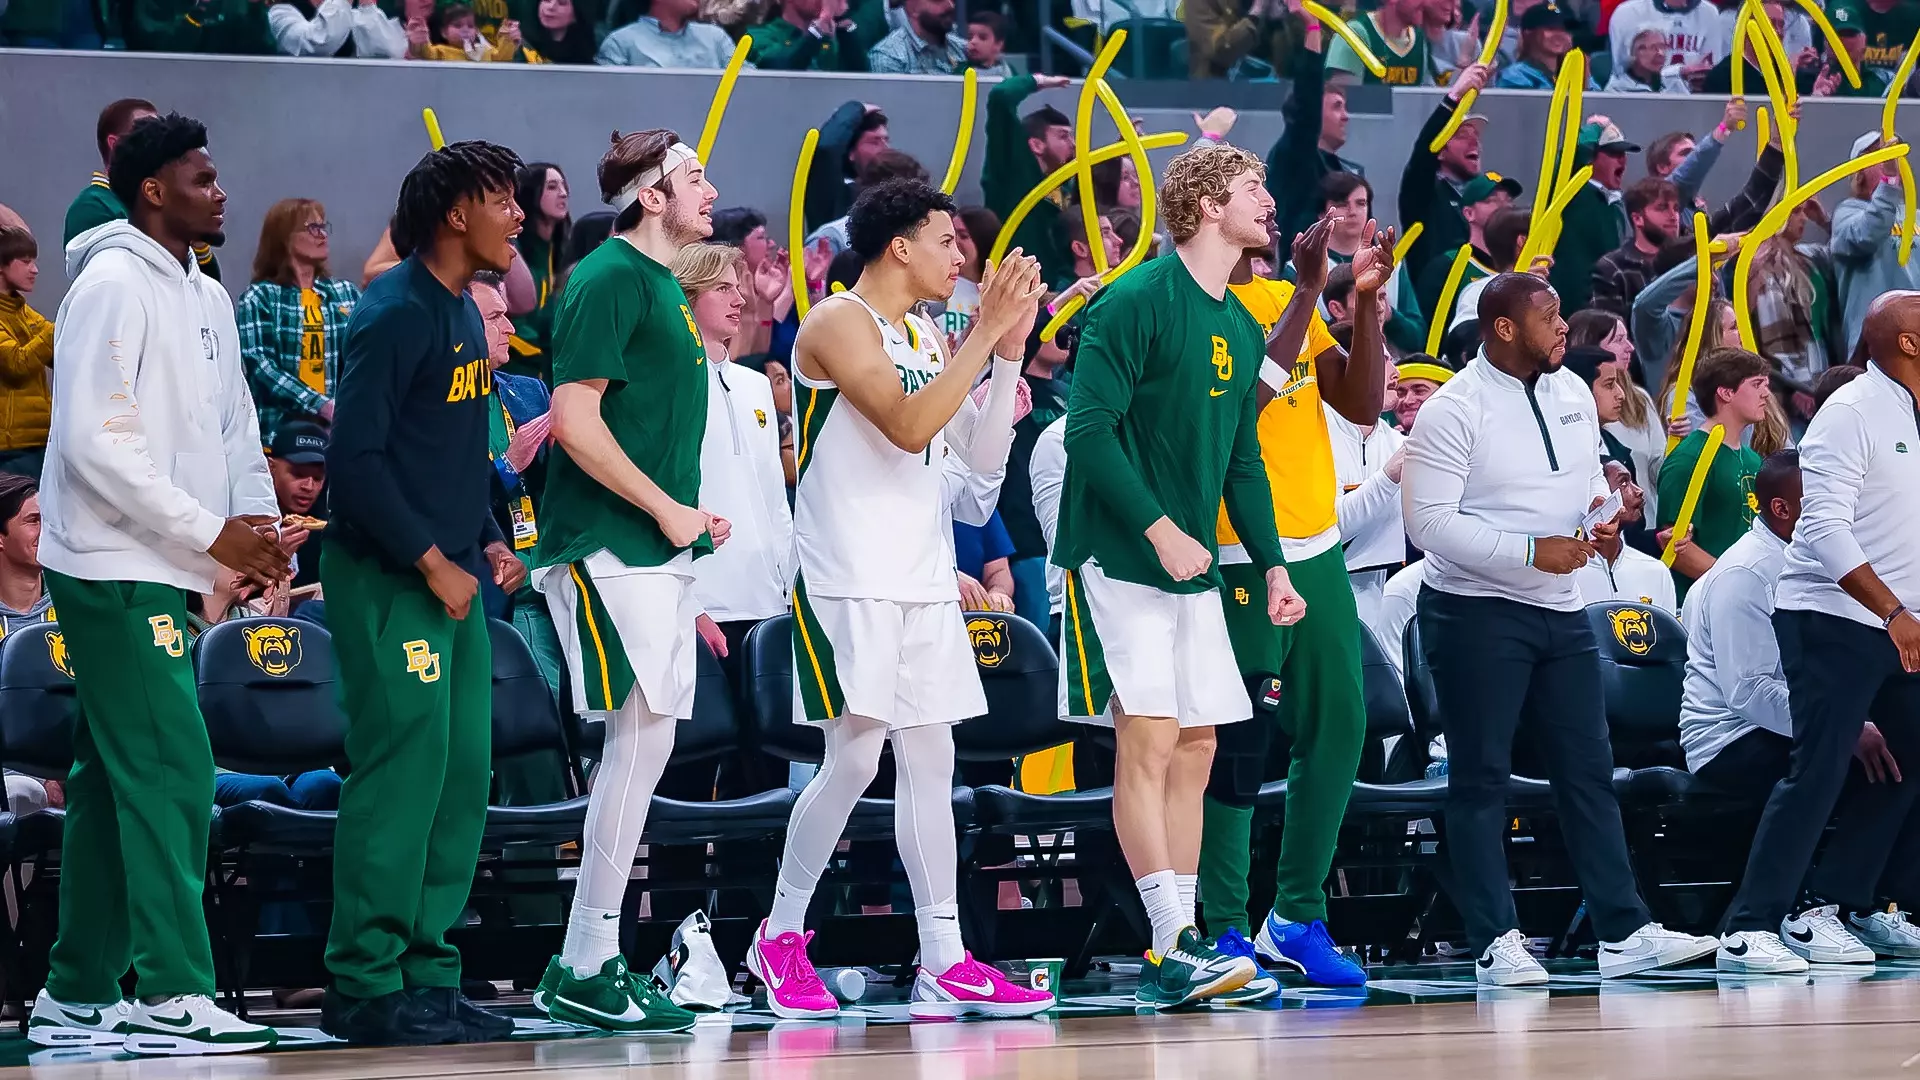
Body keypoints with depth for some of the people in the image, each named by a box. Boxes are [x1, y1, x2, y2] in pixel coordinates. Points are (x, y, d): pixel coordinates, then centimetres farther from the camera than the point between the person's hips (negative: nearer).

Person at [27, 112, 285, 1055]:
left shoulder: (205, 298, 16)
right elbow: (97, 444, -19)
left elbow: (233, 427, 21)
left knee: (115, 780, 11)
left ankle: (79, 995, 16)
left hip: (163, 573, 9)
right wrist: (211, 532, -17)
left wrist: (257, 525, 2)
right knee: (171, 772, -13)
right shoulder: (114, 286, -12)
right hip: (114, 567, -9)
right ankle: (172, 993, -14)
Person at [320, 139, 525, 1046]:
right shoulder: (394, 315, -13)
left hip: (451, 577, 9)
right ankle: (366, 988, -8)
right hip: (386, 581, -9)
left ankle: (427, 976, 13)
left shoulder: (463, 314, 16)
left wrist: (488, 541, 11)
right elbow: (355, 459, -18)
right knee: (401, 772, -11)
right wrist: (432, 562, -17)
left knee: (460, 780, 8)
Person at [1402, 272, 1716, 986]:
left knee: (1589, 771, 6)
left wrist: (1603, 514, -1)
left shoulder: (1571, 393, 9)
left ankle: (1624, 933, 8)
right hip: (1476, 613, -7)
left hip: (1560, 609, 7)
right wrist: (1531, 552, -21)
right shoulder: (1454, 412, -14)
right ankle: (1496, 945, 0)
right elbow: (1430, 521, -18)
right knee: (1481, 780, -2)